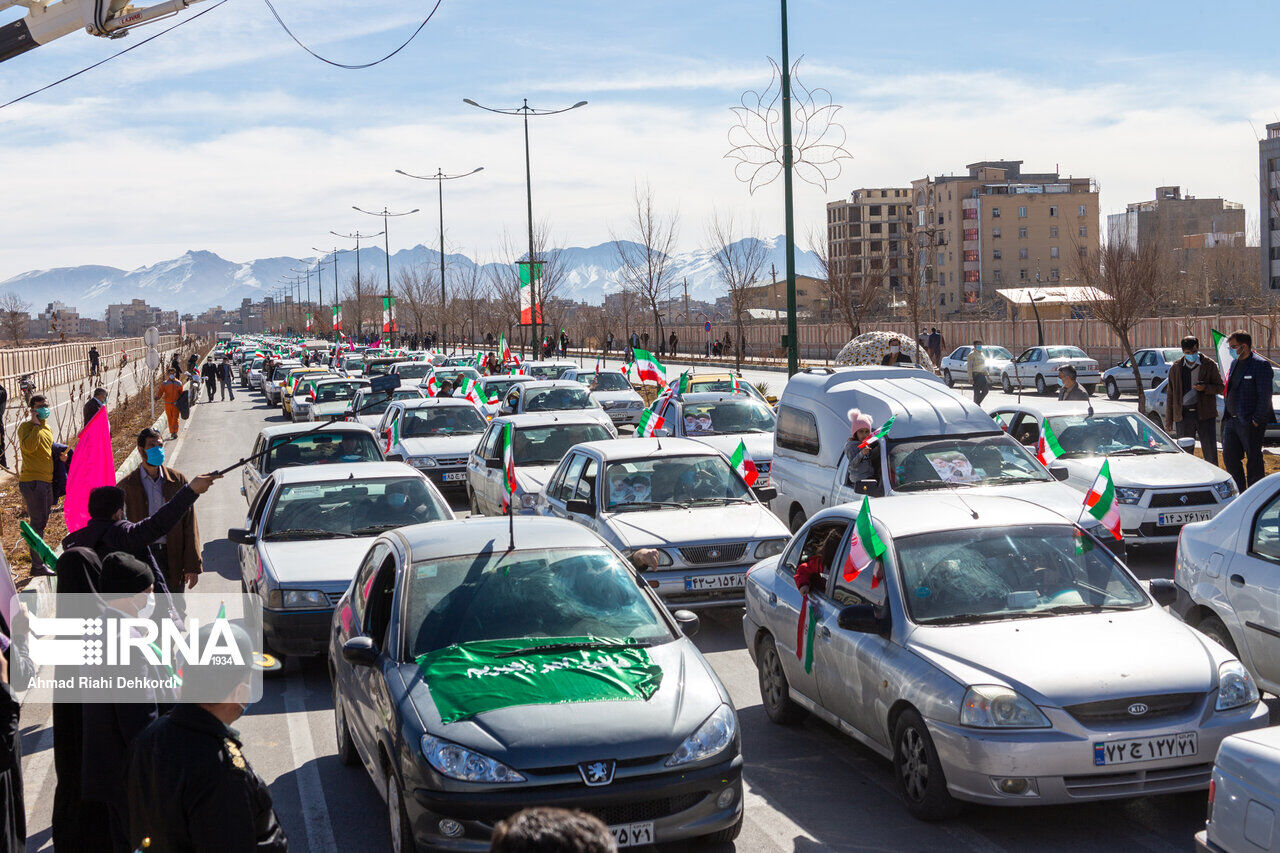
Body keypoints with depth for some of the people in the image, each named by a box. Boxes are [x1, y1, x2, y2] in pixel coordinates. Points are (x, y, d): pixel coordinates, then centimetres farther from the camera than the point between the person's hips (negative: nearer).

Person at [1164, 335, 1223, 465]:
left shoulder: (1209, 365, 4)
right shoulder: (1175, 368, 9)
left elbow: (1220, 387, 7)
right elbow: (1170, 395, 12)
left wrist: (1205, 388, -15)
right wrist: (1168, 420, 9)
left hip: (1205, 414, -2)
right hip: (1183, 415, 2)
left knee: (1210, 452, -1)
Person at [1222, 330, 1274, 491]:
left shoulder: (1261, 365, -11)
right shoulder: (1234, 363, 15)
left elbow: (1265, 396, -14)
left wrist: (1256, 420, -17)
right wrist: (1227, 416, 13)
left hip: (1249, 422, -8)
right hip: (1231, 420, 8)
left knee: (1254, 460, 1)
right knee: (1229, 458, 9)